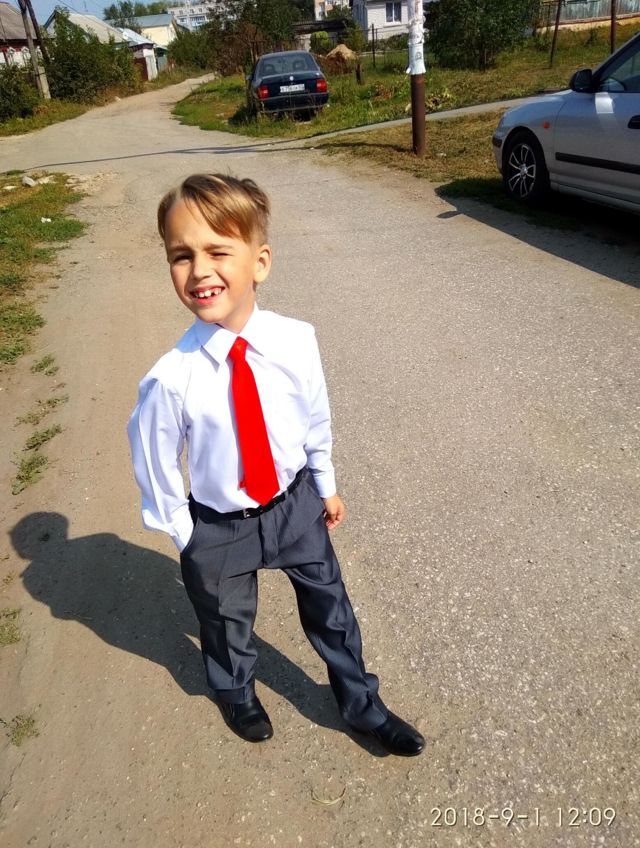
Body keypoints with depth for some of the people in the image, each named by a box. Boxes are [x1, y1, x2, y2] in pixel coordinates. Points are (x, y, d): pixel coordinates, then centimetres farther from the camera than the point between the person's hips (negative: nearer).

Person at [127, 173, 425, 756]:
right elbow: (155, 463, -12)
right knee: (228, 625, 24)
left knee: (330, 608, 21)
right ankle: (236, 694, 61)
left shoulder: (296, 341, -21)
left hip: (296, 504, 2)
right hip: (218, 527, -1)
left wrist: (325, 486, 8)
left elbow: (315, 419, -3)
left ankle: (362, 706, 50)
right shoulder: (172, 379, -28)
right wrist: (183, 534, -1)